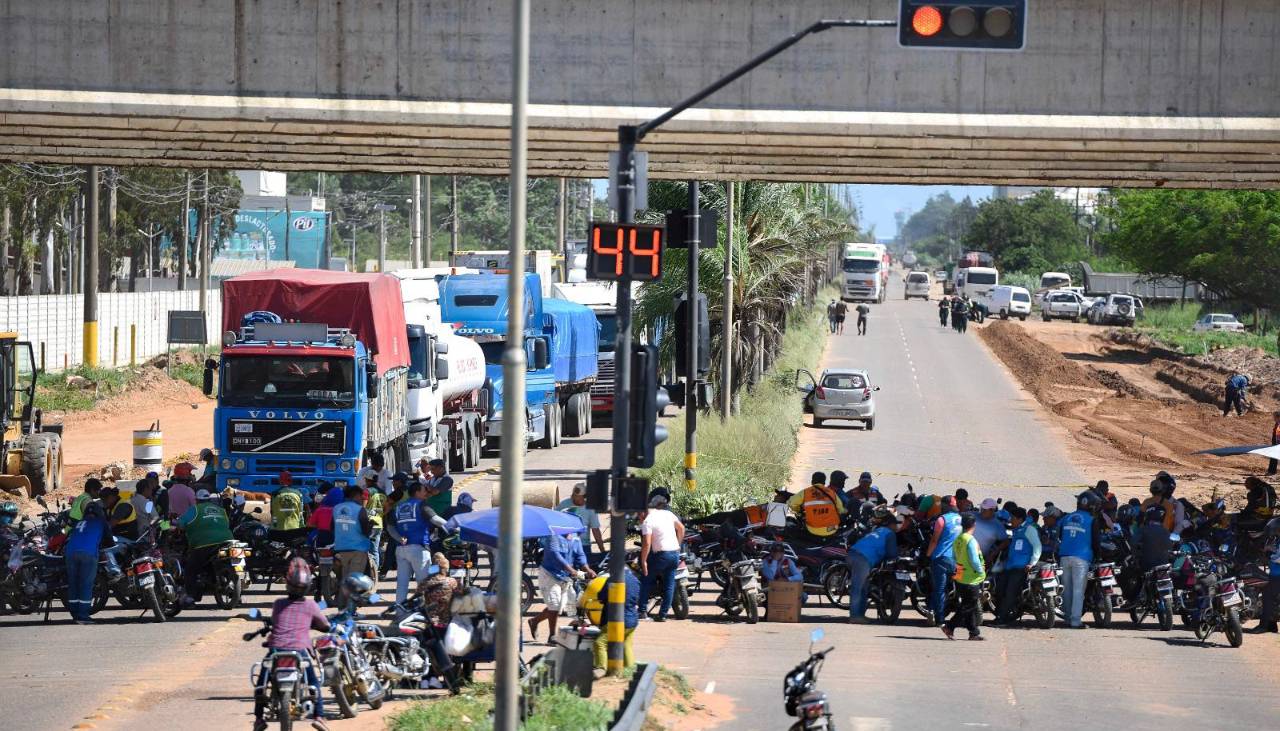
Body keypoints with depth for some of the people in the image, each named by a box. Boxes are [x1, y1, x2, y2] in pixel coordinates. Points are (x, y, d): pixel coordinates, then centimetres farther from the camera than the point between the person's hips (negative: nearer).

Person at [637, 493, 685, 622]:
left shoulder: (647, 521, -11)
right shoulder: (668, 514, 8)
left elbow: (646, 543, -18)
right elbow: (681, 528, 17)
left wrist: (643, 561, -11)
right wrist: (678, 545, 27)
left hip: (661, 555, -6)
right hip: (675, 553, 6)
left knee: (647, 580, 10)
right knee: (669, 586, 9)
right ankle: (663, 614, 9)